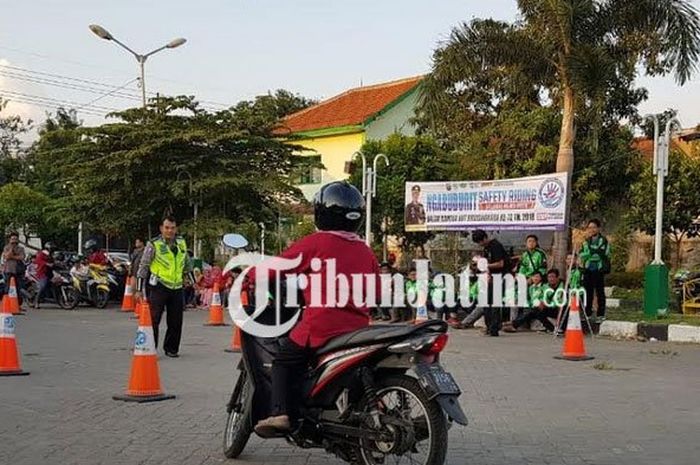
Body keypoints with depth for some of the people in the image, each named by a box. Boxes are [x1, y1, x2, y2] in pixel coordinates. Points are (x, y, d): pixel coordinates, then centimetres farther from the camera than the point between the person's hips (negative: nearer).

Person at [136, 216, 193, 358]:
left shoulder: (181, 243, 10)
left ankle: (171, 349, 22)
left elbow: (187, 264, 24)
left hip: (177, 287, 5)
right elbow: (143, 267, -4)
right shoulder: (154, 244, -6)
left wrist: (193, 282, 24)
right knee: (153, 319, -7)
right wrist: (139, 290, -7)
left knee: (176, 321, 8)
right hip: (159, 287, -5)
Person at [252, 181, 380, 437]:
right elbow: (376, 292, 19)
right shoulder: (366, 251, 12)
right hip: (358, 328, 6)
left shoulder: (314, 243, -4)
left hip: (322, 325, -5)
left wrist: (250, 276, 16)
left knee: (284, 360, 7)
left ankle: (281, 413, -8)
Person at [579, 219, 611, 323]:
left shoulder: (603, 240, -3)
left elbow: (601, 253, -15)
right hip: (588, 270, 5)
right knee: (588, 292, 7)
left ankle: (600, 315, 6)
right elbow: (581, 254, 4)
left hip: (598, 270, -5)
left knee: (599, 293, 0)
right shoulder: (586, 241, 13)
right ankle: (588, 313, 17)